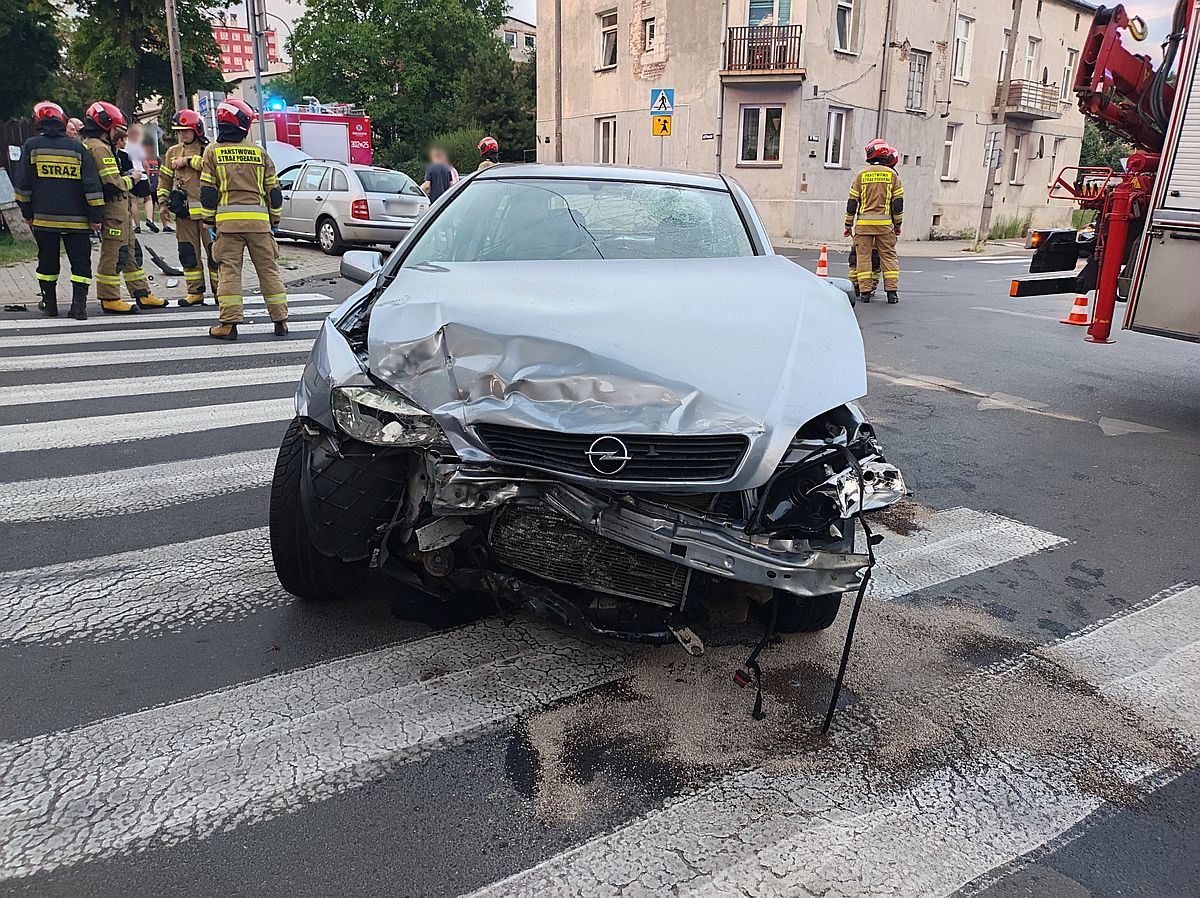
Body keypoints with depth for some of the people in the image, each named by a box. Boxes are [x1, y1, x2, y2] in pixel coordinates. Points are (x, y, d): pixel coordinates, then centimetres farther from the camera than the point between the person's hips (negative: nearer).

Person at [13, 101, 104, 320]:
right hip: (76, 220, -2)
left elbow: (22, 185, 5)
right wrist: (96, 216, 0)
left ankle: (49, 304, 20)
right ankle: (79, 305, -6)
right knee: (80, 262, 3)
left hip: (44, 218, 2)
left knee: (47, 261, 13)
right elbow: (92, 185, -4)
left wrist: (27, 213, 14)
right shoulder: (77, 148, 0)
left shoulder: (31, 146, 3)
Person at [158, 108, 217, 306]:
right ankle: (195, 292, 12)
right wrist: (163, 203, 13)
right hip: (184, 212, 5)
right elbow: (164, 179, 20)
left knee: (214, 252, -2)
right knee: (188, 253, 5)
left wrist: (189, 160, -16)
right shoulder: (173, 152, 15)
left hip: (207, 210, -4)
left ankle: (219, 291, 6)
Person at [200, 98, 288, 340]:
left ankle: (229, 323, -3)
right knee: (268, 269, 7)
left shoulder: (213, 151, 6)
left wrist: (209, 222, 9)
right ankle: (280, 320, 9)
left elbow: (207, 191, 3)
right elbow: (274, 190, 10)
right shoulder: (259, 152, 9)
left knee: (229, 269, 1)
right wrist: (274, 221, 18)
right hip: (259, 219, 1)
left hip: (228, 220, -1)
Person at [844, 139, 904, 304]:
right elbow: (898, 202, 3)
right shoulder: (892, 175, 4)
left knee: (864, 256, 5)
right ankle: (892, 291, 3)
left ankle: (865, 291, 2)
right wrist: (898, 224, 13)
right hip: (885, 224, 1)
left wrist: (848, 225, 10)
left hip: (863, 223, 0)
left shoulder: (861, 175, 3)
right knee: (889, 256, 7)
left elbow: (852, 202, 3)